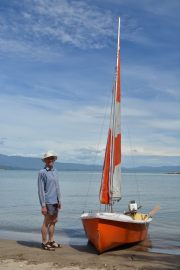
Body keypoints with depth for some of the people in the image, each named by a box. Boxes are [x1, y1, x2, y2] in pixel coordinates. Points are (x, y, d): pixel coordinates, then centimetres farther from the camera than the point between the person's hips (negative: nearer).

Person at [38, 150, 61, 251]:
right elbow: (41, 190, -14)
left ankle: (51, 241, 26)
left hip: (55, 201, 8)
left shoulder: (55, 171, 11)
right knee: (47, 222, 1)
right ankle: (44, 243, 12)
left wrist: (59, 200, 14)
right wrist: (43, 205, -16)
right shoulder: (42, 172, -11)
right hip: (48, 201, -7)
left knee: (54, 221, 15)